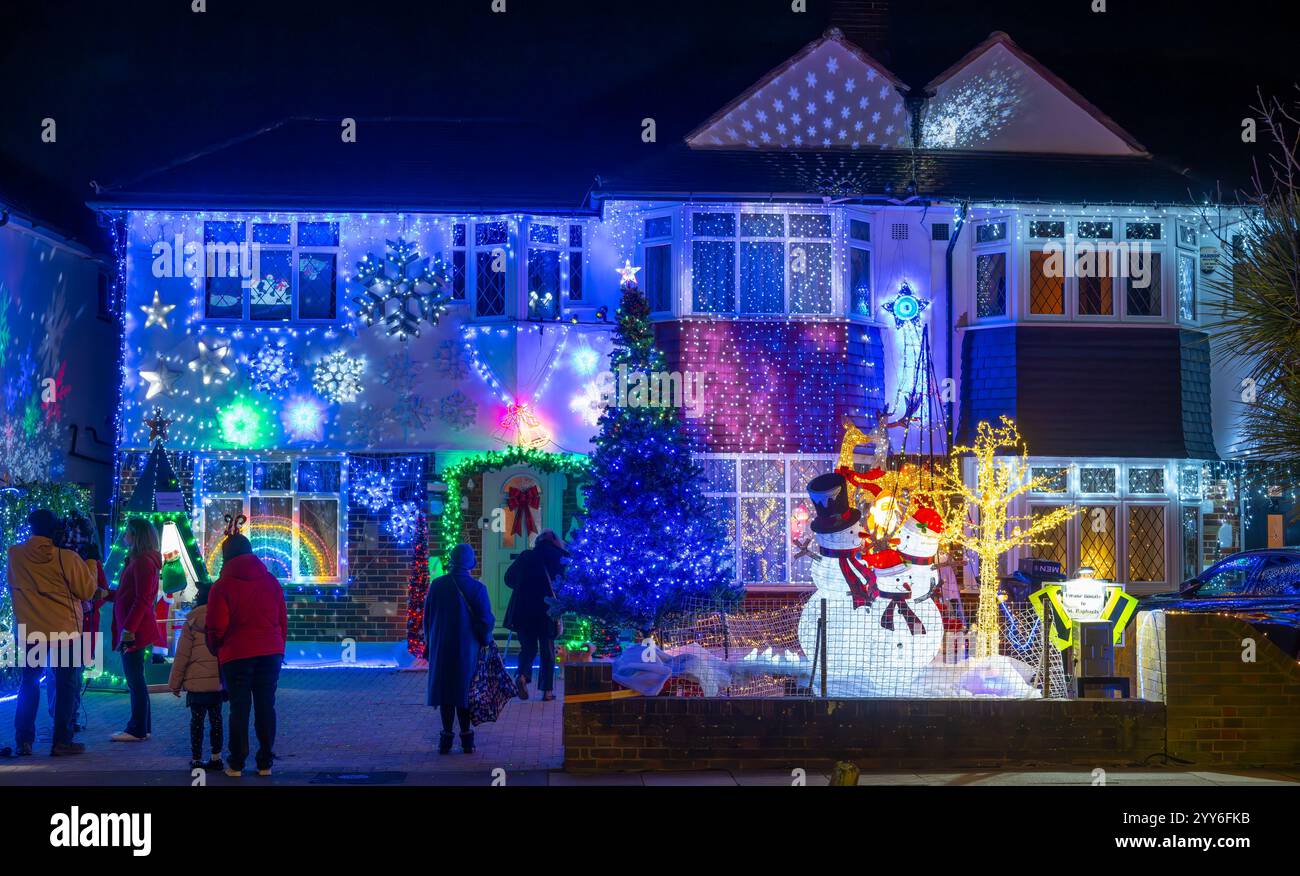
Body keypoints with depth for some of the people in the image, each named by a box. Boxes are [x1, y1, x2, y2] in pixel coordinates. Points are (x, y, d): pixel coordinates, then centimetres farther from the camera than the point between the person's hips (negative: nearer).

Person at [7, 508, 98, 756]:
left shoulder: (15, 556, -2)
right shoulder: (67, 558, -13)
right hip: (64, 631, -3)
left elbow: (12, 587, 13)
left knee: (29, 684, 16)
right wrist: (90, 564, 5)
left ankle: (23, 740, 13)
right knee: (66, 686, 5)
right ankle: (61, 741, 2)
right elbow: (87, 591, -6)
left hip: (29, 631, 4)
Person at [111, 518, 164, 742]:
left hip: (135, 631, -10)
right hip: (132, 630, 10)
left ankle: (138, 730, -2)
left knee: (135, 679, -6)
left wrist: (128, 628, -23)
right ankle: (142, 727, 19)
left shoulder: (143, 562, -14)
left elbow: (142, 600, -20)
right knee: (135, 679, 13)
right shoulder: (137, 560, 18)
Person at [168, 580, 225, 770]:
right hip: (220, 681, 3)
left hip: (197, 682, -3)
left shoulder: (192, 623, -4)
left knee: (197, 719, 5)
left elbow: (182, 655, -3)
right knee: (215, 717, 13)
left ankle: (197, 759, 6)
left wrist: (175, 683, 4)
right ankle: (216, 757, 16)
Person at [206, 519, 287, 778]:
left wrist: (215, 649, 13)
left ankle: (236, 763, 9)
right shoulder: (271, 581, 6)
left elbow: (217, 628, -6)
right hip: (270, 652, 3)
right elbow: (283, 620, 9)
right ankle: (265, 762, 11)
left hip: (237, 655, -3)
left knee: (239, 708, 5)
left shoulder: (222, 586, -6)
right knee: (266, 705, 8)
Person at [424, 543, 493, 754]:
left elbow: (428, 617, 4)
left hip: (441, 648, 1)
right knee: (464, 689, 8)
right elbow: (486, 620, -8)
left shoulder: (437, 585, -3)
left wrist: (430, 642, 15)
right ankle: (466, 736, 8)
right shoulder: (477, 588, -10)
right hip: (467, 648, -1)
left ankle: (447, 736, 8)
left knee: (444, 689, 8)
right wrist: (483, 640, 8)